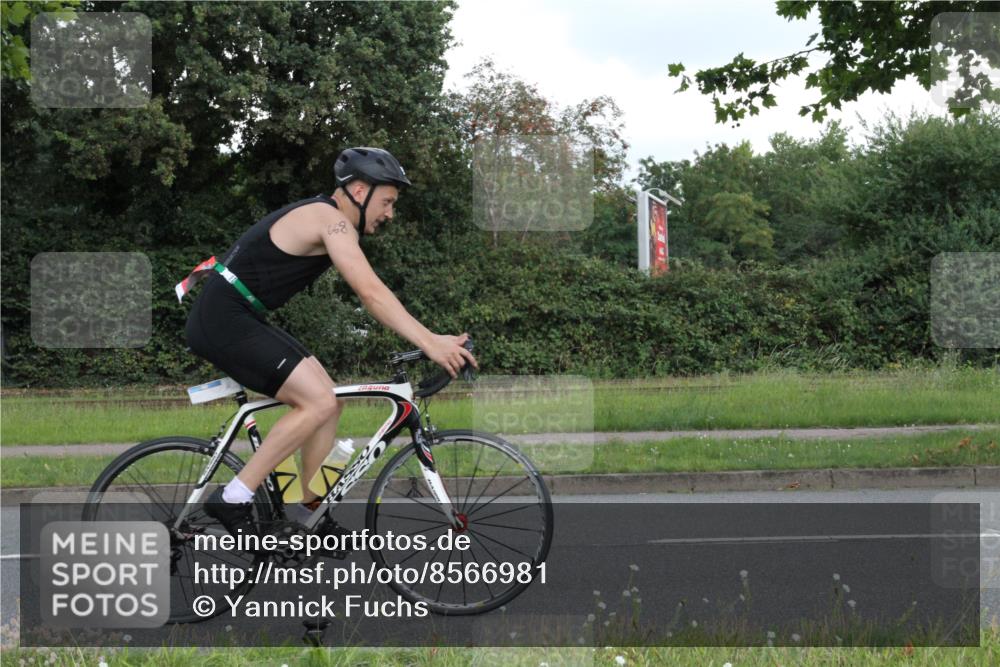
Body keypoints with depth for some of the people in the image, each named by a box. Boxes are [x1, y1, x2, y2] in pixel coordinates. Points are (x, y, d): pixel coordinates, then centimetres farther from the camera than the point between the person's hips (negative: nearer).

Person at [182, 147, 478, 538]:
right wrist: (430, 343, -30)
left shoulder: (324, 219, 19)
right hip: (223, 319, -11)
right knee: (318, 402, -18)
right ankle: (233, 500, -14)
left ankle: (309, 512, 12)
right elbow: (371, 293, -25)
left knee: (327, 401, 8)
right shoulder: (332, 220, -14)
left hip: (235, 320, 11)